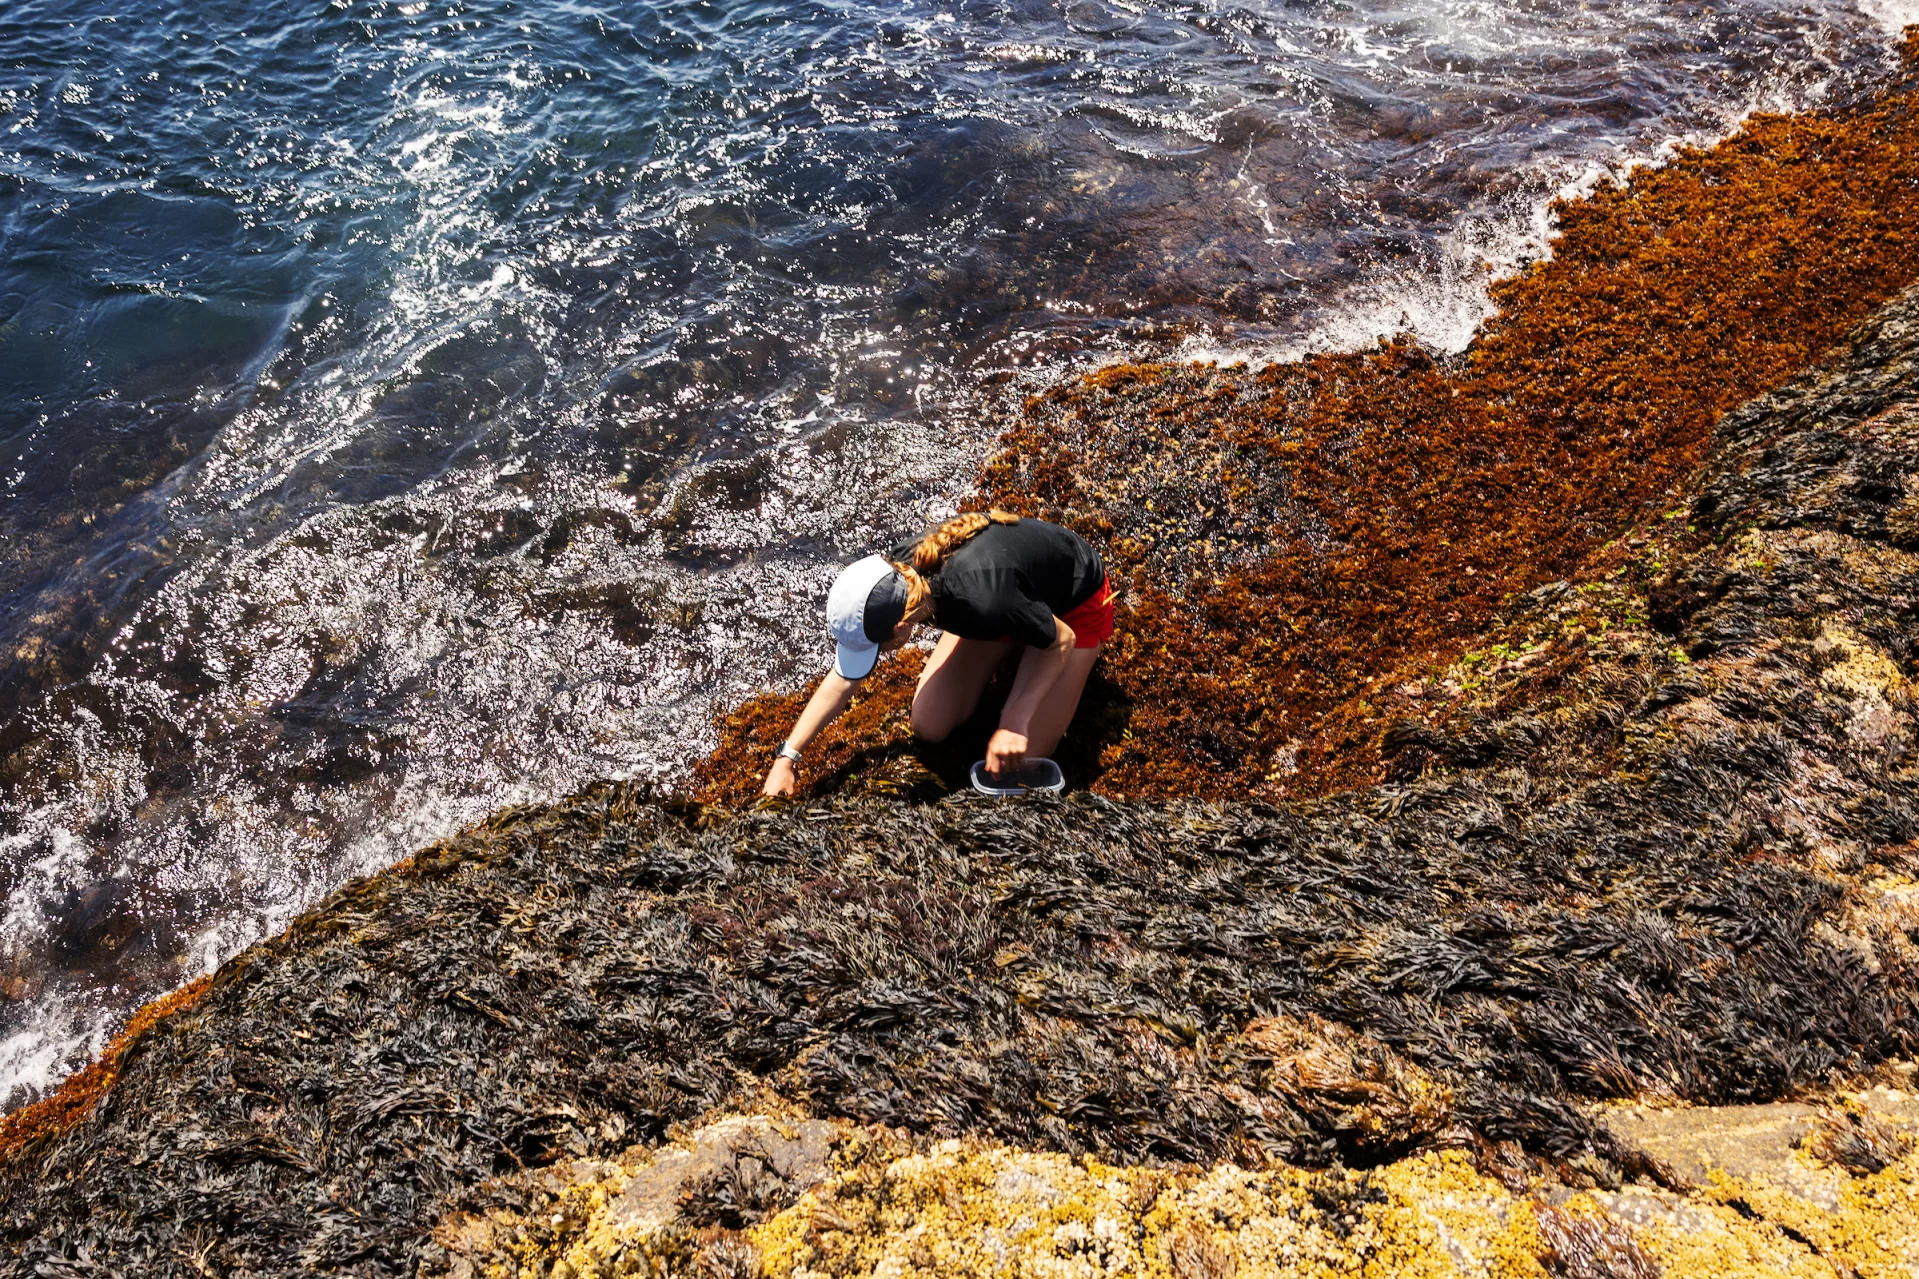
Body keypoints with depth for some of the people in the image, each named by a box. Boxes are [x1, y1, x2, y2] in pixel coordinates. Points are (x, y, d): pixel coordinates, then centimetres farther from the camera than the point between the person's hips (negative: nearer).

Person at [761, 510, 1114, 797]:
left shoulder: (983, 601, -46)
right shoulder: (893, 577, -26)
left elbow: (1062, 640, -25)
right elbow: (844, 677, -13)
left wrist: (1015, 724, -31)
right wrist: (786, 760, -14)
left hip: (1074, 604, -5)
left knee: (1020, 756, -9)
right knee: (930, 728, 0)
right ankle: (1015, 640, 18)